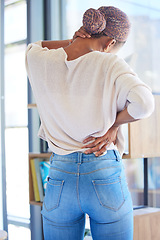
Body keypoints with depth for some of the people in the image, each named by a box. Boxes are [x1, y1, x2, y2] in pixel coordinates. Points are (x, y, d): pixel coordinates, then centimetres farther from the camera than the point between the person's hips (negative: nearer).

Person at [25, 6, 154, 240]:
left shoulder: (38, 61, 1)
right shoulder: (110, 65, -9)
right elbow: (143, 103, -22)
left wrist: (72, 42, 8)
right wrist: (114, 123, -4)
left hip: (60, 179, 3)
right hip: (105, 178, -2)